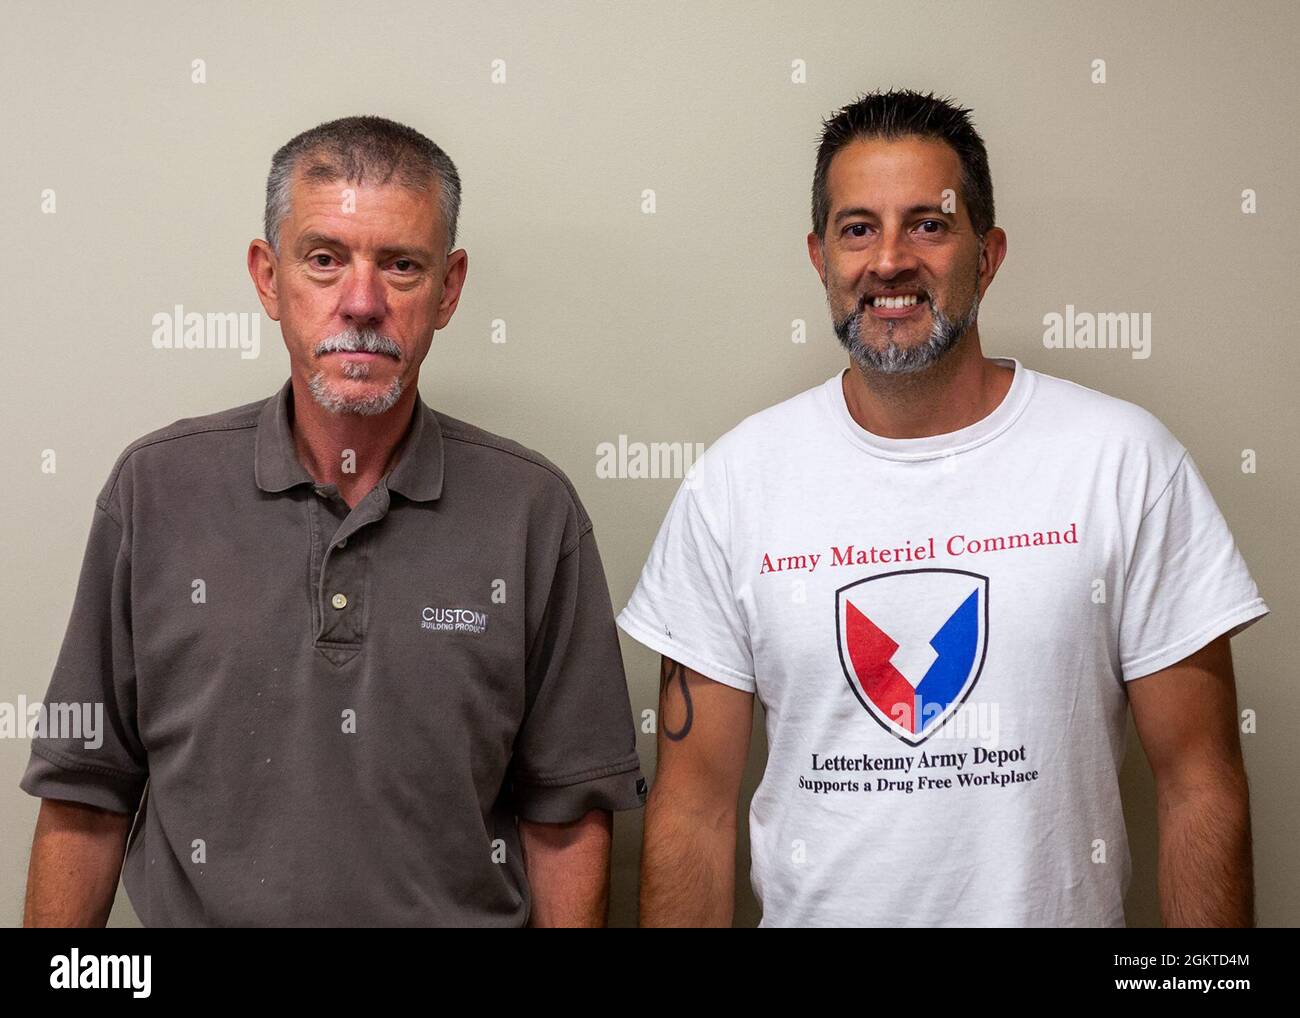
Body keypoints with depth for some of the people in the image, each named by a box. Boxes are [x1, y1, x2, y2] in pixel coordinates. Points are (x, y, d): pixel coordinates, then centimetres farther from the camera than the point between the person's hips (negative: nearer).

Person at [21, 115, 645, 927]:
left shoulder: (535, 511, -9)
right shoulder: (154, 490, -7)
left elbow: (567, 815, -6)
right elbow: (87, 798, -4)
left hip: (467, 910, 0)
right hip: (199, 910, 1)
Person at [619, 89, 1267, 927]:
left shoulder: (1122, 458, -10)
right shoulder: (735, 479, -6)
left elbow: (1200, 784, -8)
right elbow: (695, 804, -5)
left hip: (1059, 908, 0)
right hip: (812, 909, 1)